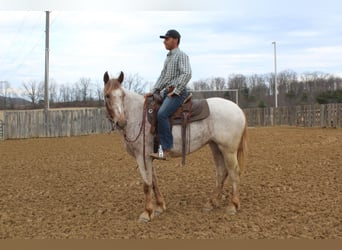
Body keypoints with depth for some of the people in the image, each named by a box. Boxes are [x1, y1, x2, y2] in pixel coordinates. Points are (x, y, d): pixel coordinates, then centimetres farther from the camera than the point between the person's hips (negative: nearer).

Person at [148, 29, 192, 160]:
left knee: (161, 114, -30)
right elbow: (162, 76, 23)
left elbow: (186, 74, -19)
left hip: (178, 93, -10)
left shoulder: (181, 55, -6)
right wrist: (153, 91, 11)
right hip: (166, 92, 10)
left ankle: (166, 150, -30)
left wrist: (175, 91, -20)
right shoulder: (168, 57, 21)